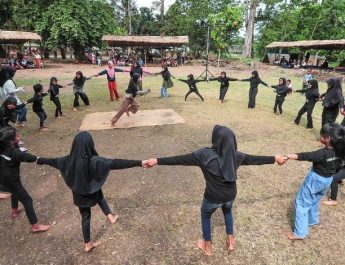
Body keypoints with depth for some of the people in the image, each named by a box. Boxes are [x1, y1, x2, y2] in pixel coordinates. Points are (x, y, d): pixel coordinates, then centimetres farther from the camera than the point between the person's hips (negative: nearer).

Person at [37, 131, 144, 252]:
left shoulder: (70, 159, -17)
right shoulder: (94, 160, -30)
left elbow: (53, 161, 3)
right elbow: (116, 163, -38)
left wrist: (39, 160, 26)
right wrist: (139, 163, -42)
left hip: (79, 194, 3)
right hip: (93, 193, -3)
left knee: (85, 217, 21)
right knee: (100, 196, 34)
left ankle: (87, 244, 36)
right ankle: (110, 216, 31)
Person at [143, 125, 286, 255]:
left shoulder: (205, 155, -25)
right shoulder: (236, 155, -13)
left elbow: (180, 159, -23)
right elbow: (254, 159, 0)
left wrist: (156, 161, -16)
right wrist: (275, 158, 16)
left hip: (213, 197, -3)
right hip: (230, 195, 4)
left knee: (205, 216, 27)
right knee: (227, 211, 36)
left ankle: (207, 246, 44)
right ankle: (230, 241, 49)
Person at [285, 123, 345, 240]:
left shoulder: (322, 153, -31)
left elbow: (304, 156, -26)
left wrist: (286, 157, -19)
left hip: (315, 179, -7)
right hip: (328, 180, 7)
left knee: (301, 203, 3)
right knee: (314, 200, 29)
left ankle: (300, 232, 8)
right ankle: (312, 220, 49)